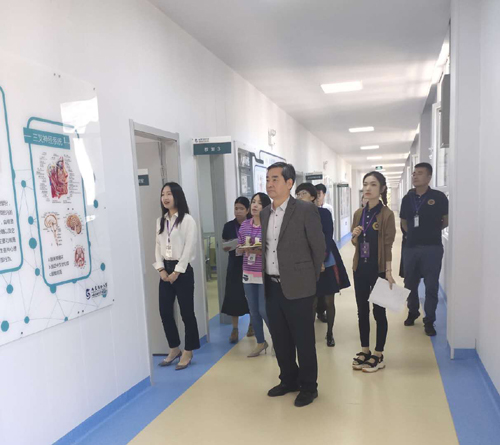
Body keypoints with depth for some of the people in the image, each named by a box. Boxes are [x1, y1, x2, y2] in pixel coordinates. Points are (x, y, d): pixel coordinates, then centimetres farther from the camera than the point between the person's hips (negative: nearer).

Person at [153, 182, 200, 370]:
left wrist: (177, 271, -13)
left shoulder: (187, 219, -7)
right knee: (165, 312, 8)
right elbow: (158, 246, 10)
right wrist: (161, 269, -3)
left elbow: (189, 248, -11)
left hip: (182, 270, -6)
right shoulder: (160, 221, 12)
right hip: (165, 271, 6)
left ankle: (188, 352, 16)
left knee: (186, 312, 1)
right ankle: (174, 349, 25)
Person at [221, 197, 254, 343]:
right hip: (235, 265, 1)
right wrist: (228, 247, -14)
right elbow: (225, 247, 7)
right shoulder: (228, 226, 3)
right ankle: (235, 329, 10)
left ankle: (252, 323, 27)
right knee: (233, 296, -1)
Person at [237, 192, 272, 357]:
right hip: (248, 273, 5)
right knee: (253, 311, 11)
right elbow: (239, 247, 14)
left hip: (265, 274, -5)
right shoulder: (244, 225, 5)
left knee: (264, 311, -3)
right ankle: (261, 342, 29)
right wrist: (243, 248, -8)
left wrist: (263, 251, -23)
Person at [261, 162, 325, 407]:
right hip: (271, 287, 6)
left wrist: (310, 280, 2)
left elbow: (319, 247, -5)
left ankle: (308, 387, 25)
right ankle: (289, 380, 35)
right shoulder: (264, 213, 9)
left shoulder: (306, 210, -10)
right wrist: (267, 278, 11)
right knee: (280, 339, 16)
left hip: (297, 287, -6)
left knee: (303, 340, 6)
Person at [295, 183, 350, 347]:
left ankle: (329, 334, 24)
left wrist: (322, 260, -20)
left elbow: (328, 238, -9)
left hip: (327, 262, -1)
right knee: (311, 302, 2)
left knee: (329, 301, 8)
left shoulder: (324, 213, -4)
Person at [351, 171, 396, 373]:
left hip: (378, 269, -5)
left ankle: (378, 355, 18)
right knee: (362, 311, 12)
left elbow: (388, 245, -11)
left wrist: (388, 272, -14)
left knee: (379, 312, 6)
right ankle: (364, 350, 26)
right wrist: (355, 235, -9)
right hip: (360, 268, 6)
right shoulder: (359, 213, 7)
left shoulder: (387, 214, -9)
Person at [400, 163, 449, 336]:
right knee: (410, 284, 14)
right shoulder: (407, 198, 6)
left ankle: (429, 321, 14)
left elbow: (447, 221, 2)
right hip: (410, 247, 4)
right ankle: (412, 313, 34)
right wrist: (414, 234, 7)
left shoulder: (439, 197, -6)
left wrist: (431, 230, 7)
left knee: (431, 286, 2)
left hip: (432, 248, -4)